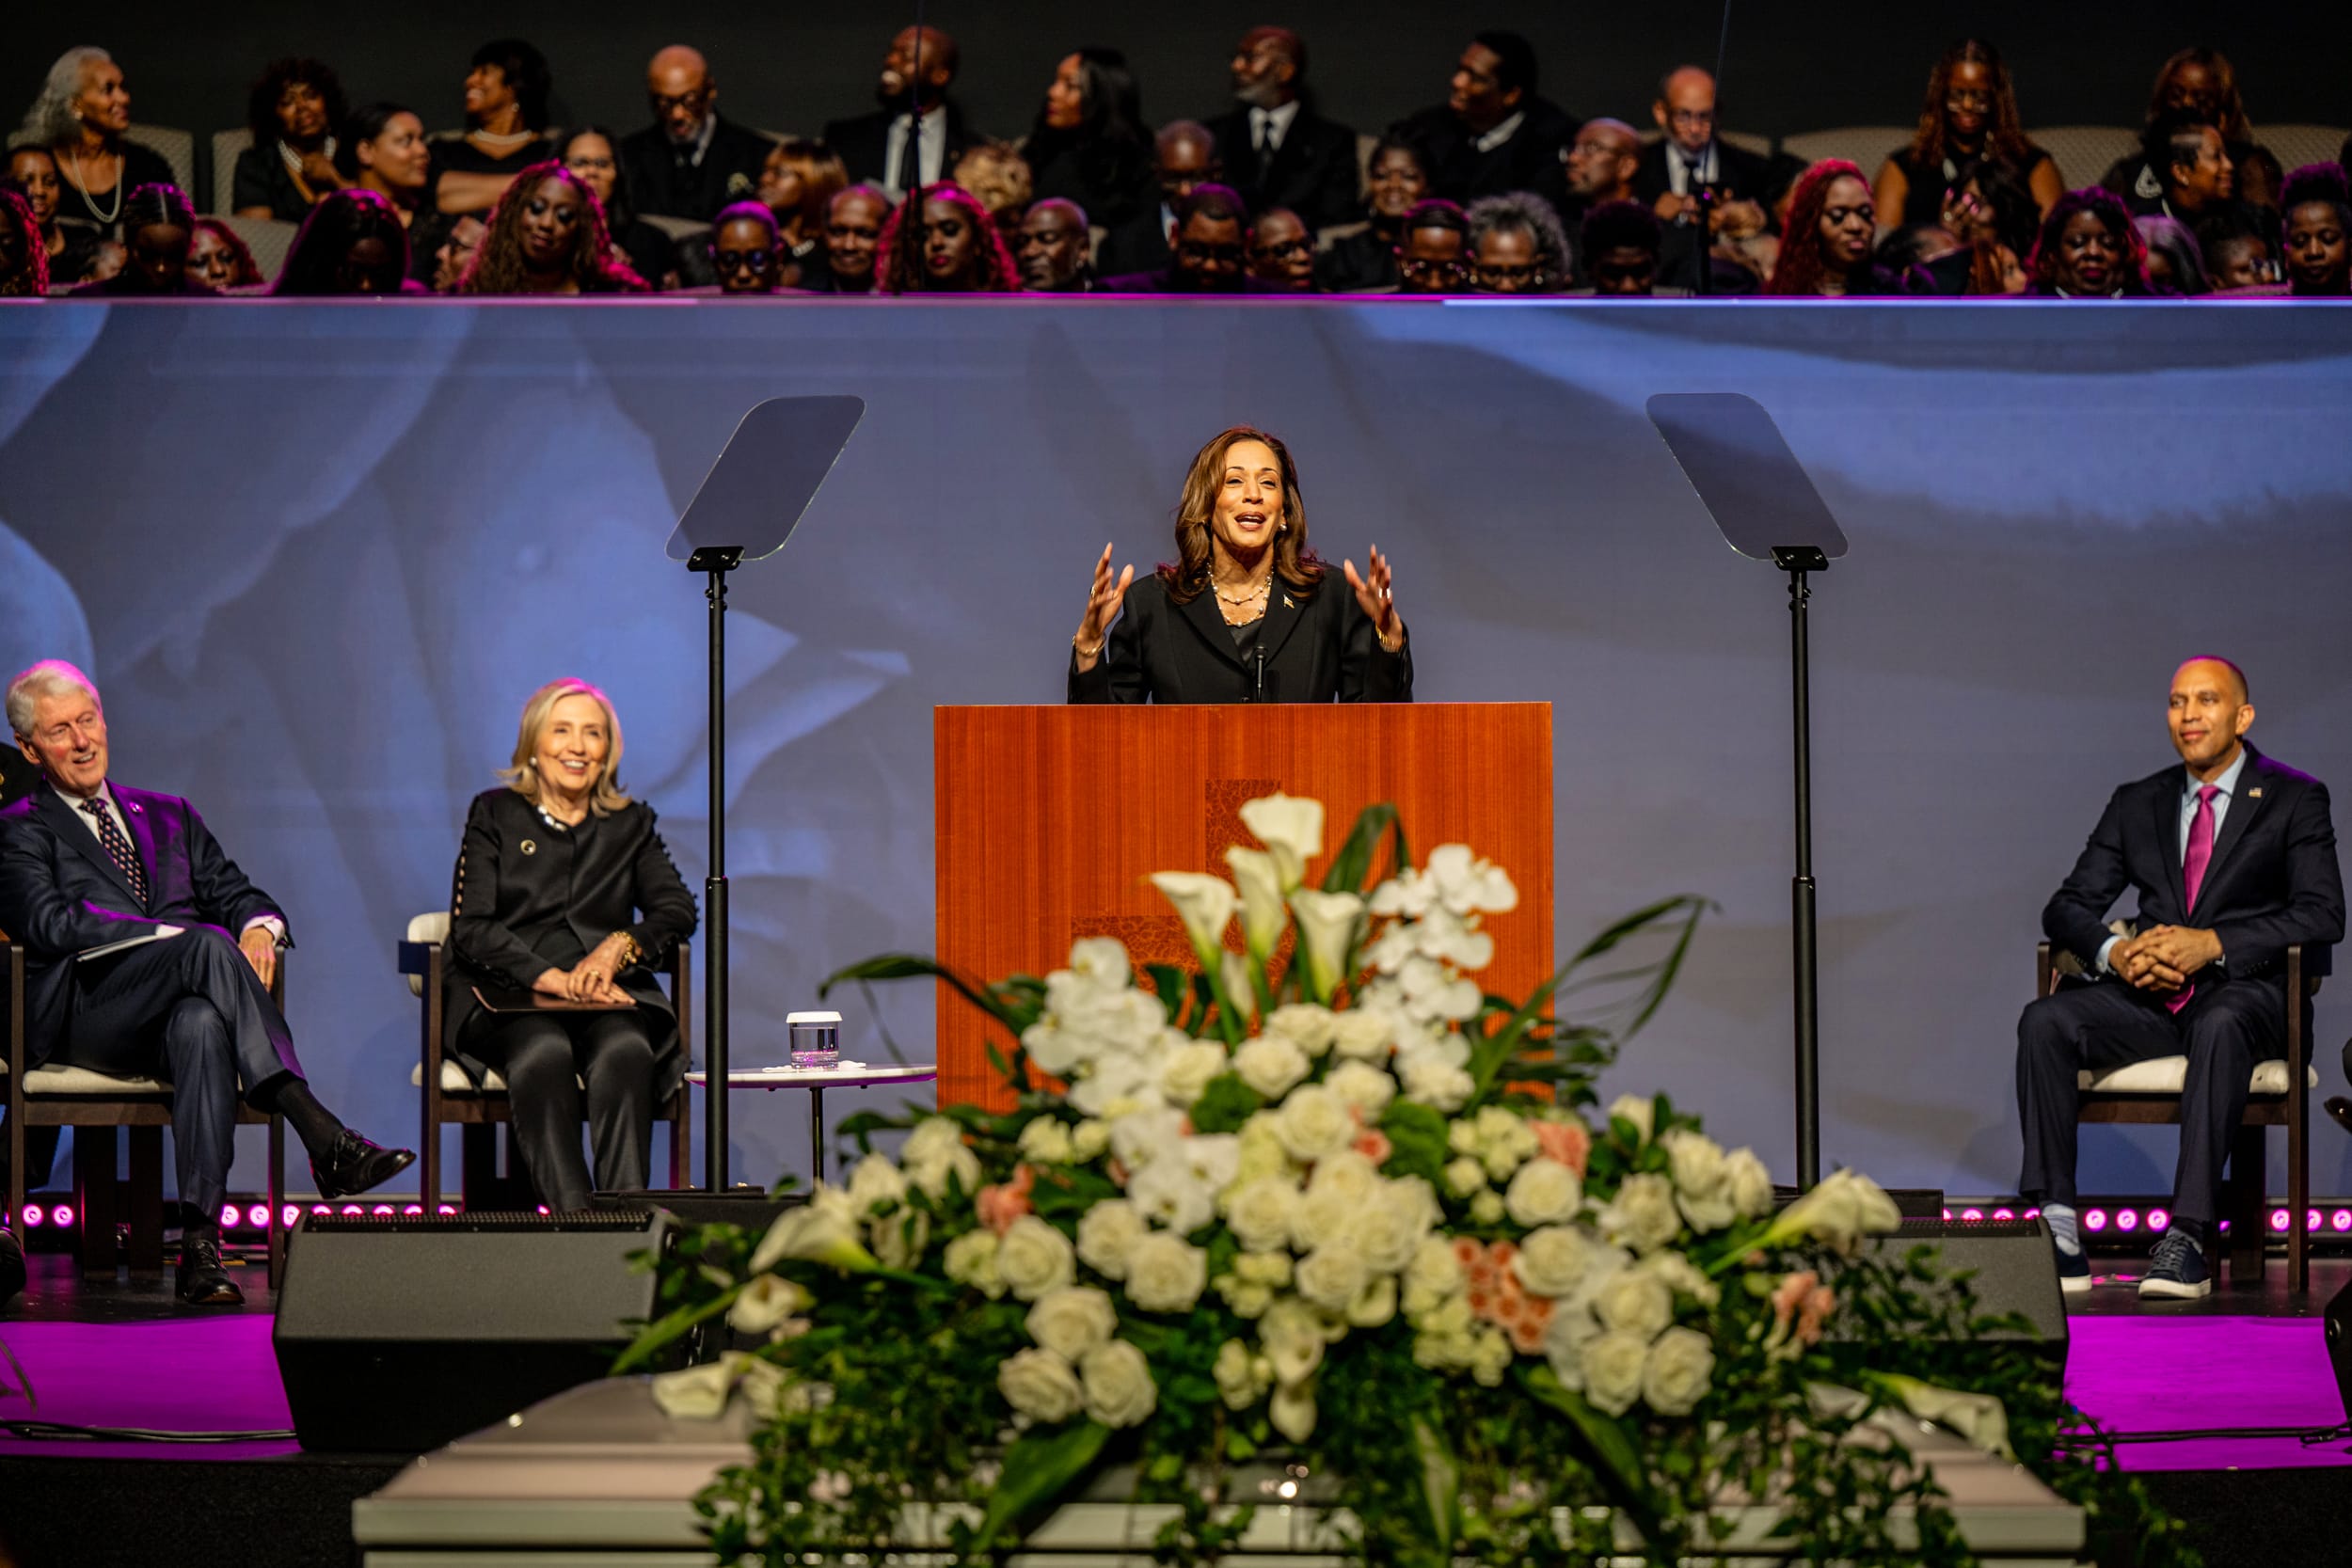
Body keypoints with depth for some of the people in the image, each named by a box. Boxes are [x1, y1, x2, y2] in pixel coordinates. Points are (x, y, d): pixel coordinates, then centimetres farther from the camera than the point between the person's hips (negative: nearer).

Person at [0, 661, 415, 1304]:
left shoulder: (169, 816, 29)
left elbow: (237, 894, 20)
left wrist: (259, 927, -7)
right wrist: (181, 935, -15)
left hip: (175, 1013, 3)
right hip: (82, 1015, -3)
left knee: (201, 1023, -37)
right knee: (206, 946, -33)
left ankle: (201, 1246, -48)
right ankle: (322, 1138, -45)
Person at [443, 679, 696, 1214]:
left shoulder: (631, 824, 20)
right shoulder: (494, 815, 13)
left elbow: (677, 909, 6)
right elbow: (470, 929, 1)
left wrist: (617, 948, -16)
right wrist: (552, 979, -14)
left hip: (609, 994, 2)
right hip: (508, 997, -2)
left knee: (625, 1050, -35)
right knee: (545, 1052, -37)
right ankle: (573, 1219, -50)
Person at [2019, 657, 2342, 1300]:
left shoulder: (2294, 800, 6)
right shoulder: (2136, 806, 18)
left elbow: (2322, 914, -7)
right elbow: (2067, 908, 13)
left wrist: (2213, 945, -20)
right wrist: (2114, 952, -12)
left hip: (2245, 990, -4)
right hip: (2149, 995, 4)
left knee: (2220, 1028, -40)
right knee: (2044, 1022, -25)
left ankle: (2188, 1238, -45)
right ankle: (2057, 1228, -30)